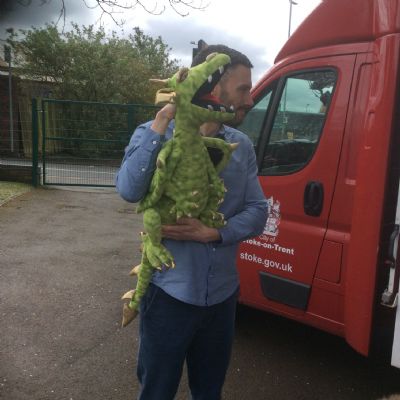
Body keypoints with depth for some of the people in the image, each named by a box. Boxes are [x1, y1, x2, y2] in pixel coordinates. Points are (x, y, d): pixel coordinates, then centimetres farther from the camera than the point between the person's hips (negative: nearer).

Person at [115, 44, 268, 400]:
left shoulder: (242, 146, 2)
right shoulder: (156, 135, -9)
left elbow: (258, 212, -3)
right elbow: (129, 190, -25)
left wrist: (211, 233, -19)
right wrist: (162, 119, -27)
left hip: (222, 295, 4)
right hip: (169, 293, -3)